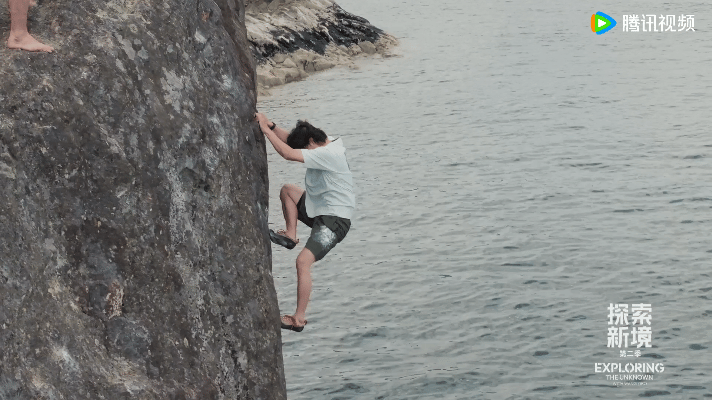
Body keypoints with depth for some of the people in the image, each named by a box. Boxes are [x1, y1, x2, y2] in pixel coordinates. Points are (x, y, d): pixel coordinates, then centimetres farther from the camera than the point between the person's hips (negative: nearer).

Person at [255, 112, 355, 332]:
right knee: (287, 190, 23)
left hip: (335, 220, -11)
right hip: (319, 210, 11)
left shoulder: (327, 154, -25)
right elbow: (290, 140, 11)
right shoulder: (327, 144, 5)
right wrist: (271, 125, -5)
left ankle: (299, 319, -16)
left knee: (303, 261, -20)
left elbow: (288, 153, -31)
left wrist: (266, 130, -23)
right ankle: (290, 235, 17)